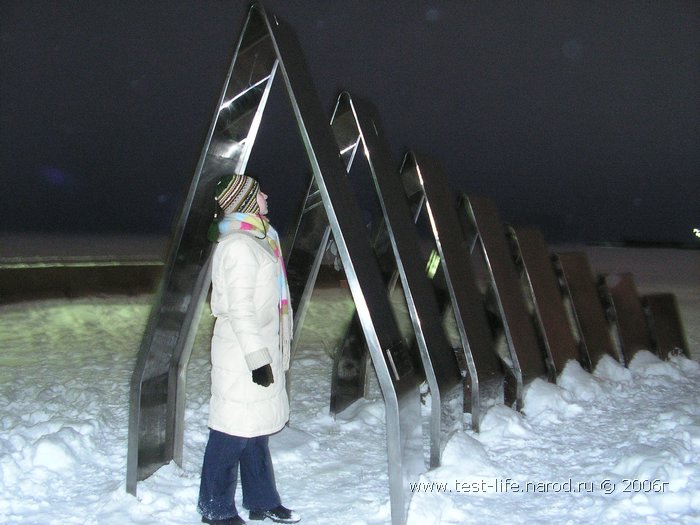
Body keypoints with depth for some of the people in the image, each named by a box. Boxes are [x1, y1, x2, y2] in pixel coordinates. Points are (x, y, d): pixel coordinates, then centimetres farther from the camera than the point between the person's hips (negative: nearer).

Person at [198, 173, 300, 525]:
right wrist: (257, 357, -21)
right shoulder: (238, 245, -15)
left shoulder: (255, 240, 16)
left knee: (255, 428, 16)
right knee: (234, 429, -1)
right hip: (243, 354, -10)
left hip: (260, 349, 10)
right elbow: (240, 309, -20)